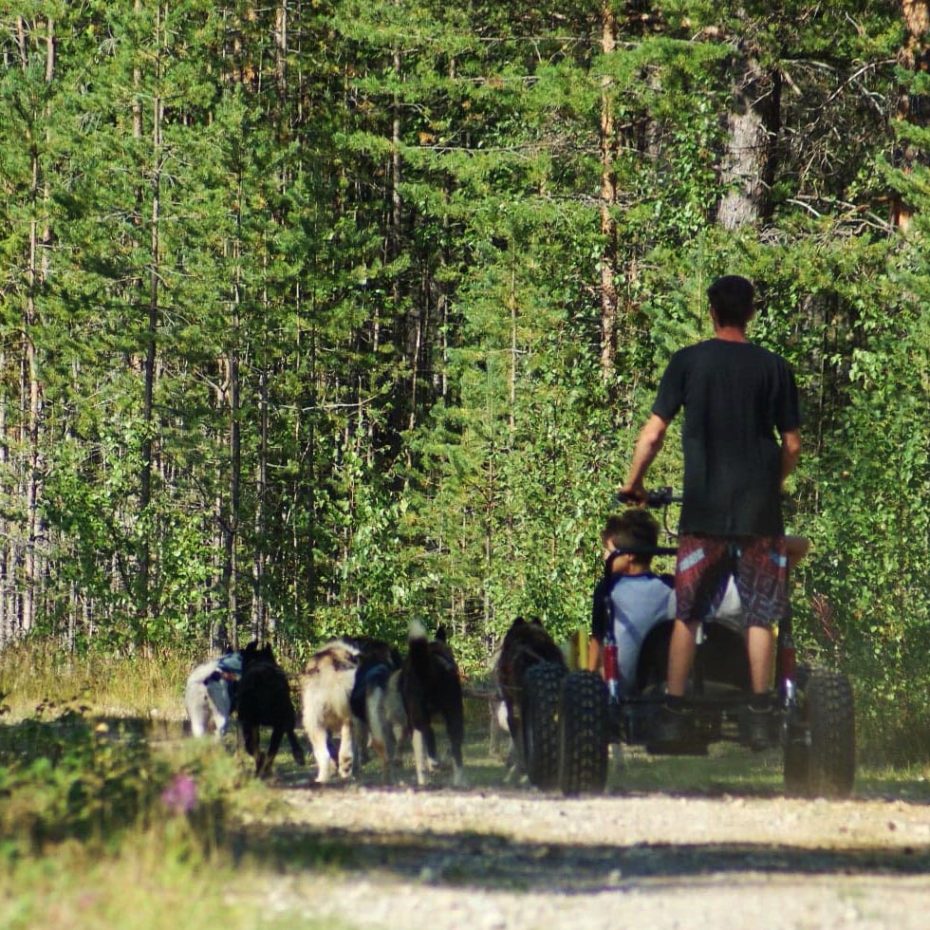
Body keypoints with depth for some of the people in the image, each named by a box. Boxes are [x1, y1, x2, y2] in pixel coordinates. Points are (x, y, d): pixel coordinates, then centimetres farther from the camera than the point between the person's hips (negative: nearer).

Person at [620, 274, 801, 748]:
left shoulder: (687, 362, 0)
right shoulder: (775, 368, 3)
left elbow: (653, 433, -1)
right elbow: (792, 445, 6)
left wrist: (633, 482, 14)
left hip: (704, 510, -1)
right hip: (760, 511, 1)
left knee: (686, 614, 6)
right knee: (760, 615, 5)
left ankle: (674, 715, 1)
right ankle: (760, 718, -1)